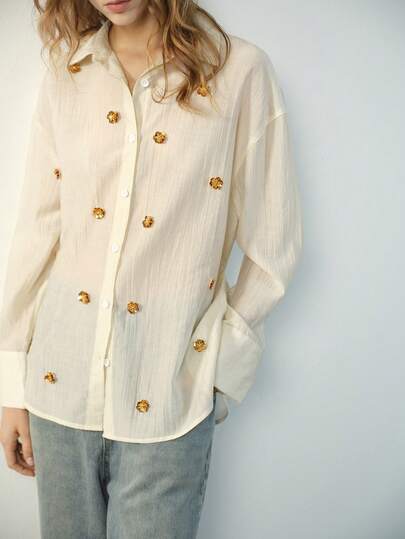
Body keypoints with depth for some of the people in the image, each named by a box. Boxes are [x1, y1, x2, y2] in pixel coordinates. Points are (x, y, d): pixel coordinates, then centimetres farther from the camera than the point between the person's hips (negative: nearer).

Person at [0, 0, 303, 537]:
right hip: (61, 379, 3)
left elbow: (272, 249, -4)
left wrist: (219, 371, -3)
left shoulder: (241, 70, -6)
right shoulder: (65, 75, 5)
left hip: (167, 393, -3)